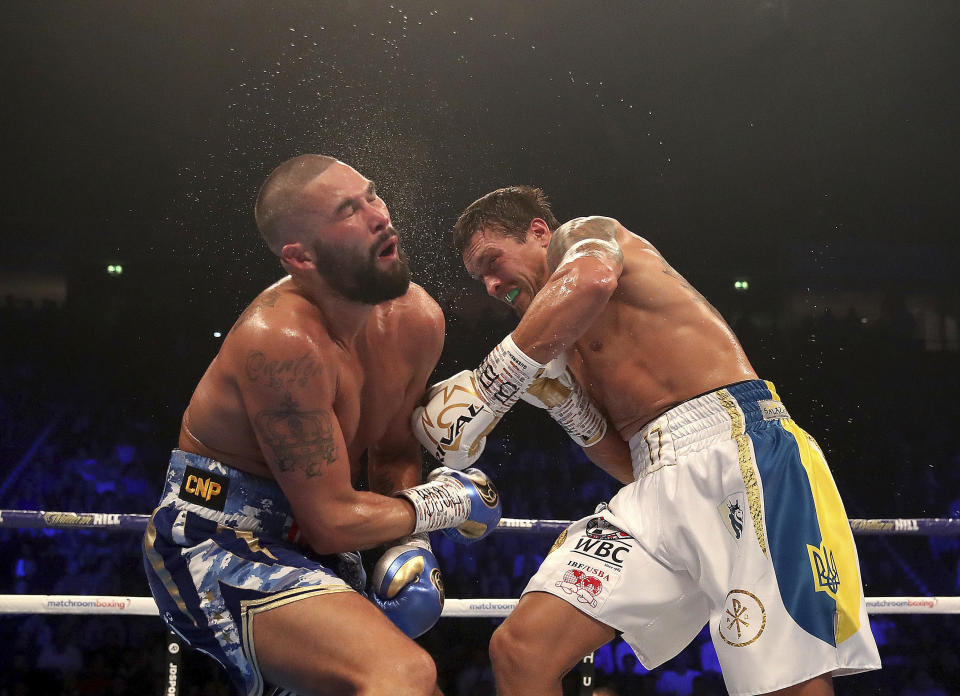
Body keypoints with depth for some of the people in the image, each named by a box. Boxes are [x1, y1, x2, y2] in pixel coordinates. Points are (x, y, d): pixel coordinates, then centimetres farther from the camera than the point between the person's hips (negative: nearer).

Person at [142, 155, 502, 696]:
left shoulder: (416, 319, -3)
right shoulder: (280, 340, -27)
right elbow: (334, 520, -23)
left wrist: (410, 544, -4)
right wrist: (446, 502, -9)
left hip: (305, 544, 9)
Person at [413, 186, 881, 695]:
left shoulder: (582, 235, 12)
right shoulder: (567, 350, 31)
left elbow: (593, 279, -17)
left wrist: (488, 388, -11)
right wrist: (558, 400, 10)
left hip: (739, 444, -8)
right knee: (518, 649, -7)